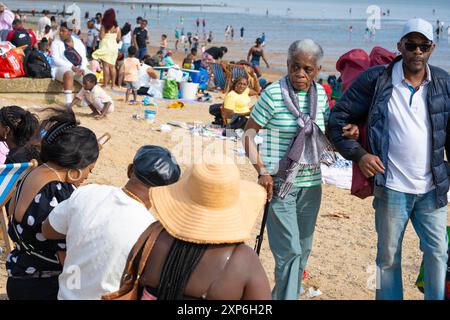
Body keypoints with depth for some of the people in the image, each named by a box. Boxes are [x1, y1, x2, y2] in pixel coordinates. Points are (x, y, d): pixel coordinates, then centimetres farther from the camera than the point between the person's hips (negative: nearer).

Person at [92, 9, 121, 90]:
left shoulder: (104, 26, -9)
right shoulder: (117, 27, 2)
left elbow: (101, 37, -13)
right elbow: (119, 38, 3)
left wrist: (99, 35, 9)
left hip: (105, 46, -4)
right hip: (114, 47, 4)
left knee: (106, 66, -3)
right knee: (112, 66, 11)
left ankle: (105, 84, -4)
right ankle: (113, 84, 12)